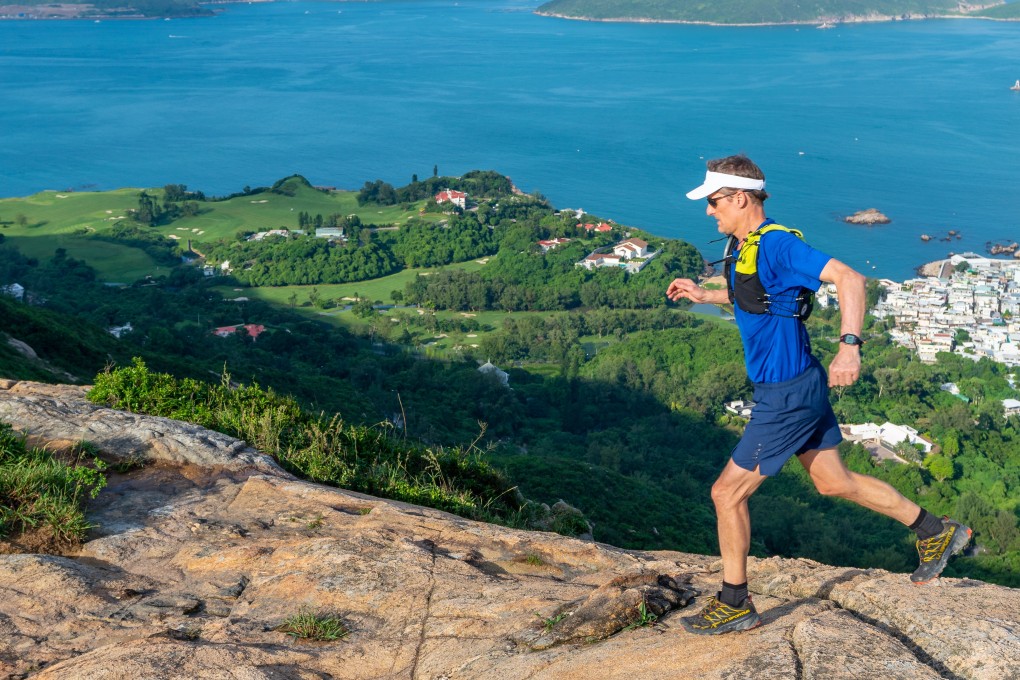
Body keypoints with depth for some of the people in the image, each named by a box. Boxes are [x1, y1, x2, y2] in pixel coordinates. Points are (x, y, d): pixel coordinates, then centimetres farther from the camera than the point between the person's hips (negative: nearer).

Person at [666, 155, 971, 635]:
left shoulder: (776, 243, -22)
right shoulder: (741, 246, 7)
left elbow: (849, 278, -30)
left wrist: (849, 346, -39)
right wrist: (704, 295, 17)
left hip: (788, 396, -10)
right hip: (797, 386, 10)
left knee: (727, 492, -1)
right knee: (833, 482, 21)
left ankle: (734, 605, 15)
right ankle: (937, 533, 34)